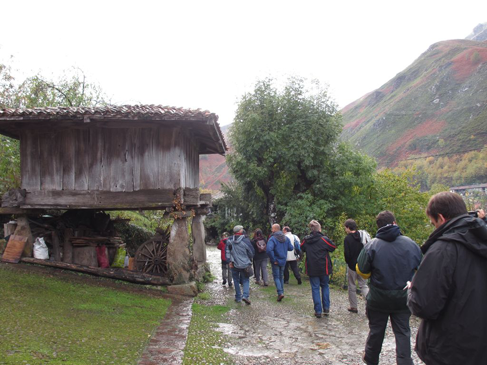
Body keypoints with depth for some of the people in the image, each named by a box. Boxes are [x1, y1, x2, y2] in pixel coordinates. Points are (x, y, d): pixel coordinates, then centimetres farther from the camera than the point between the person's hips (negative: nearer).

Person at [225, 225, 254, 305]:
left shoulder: (229, 240, 0)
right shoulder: (245, 240, -10)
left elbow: (227, 252, -1)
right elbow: (251, 252, -3)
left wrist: (229, 261, -1)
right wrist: (250, 261, 14)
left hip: (234, 265, 2)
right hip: (244, 265, -2)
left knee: (236, 281, 13)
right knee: (245, 280, 7)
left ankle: (238, 297, 16)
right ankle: (245, 295, -12)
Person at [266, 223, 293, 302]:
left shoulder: (272, 239, -18)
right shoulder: (286, 238, 2)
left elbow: (269, 250, -31)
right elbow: (291, 248, 5)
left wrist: (273, 259, -21)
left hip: (276, 261, -5)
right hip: (283, 261, 6)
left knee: (276, 277, 2)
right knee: (281, 276, 19)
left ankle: (280, 293, -12)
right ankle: (281, 292, 23)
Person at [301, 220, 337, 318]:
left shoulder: (306, 240, -3)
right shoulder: (324, 239, -12)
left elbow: (302, 249, 13)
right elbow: (333, 247, -3)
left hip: (312, 269, 1)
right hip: (323, 268, -1)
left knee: (315, 288, 6)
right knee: (325, 286, 18)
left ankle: (318, 311, 5)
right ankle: (326, 308, 15)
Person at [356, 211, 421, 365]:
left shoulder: (372, 245, -15)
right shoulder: (411, 243, -8)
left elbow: (362, 271, -8)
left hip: (378, 299, -1)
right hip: (403, 299, 1)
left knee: (376, 331, 15)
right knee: (403, 332, 12)